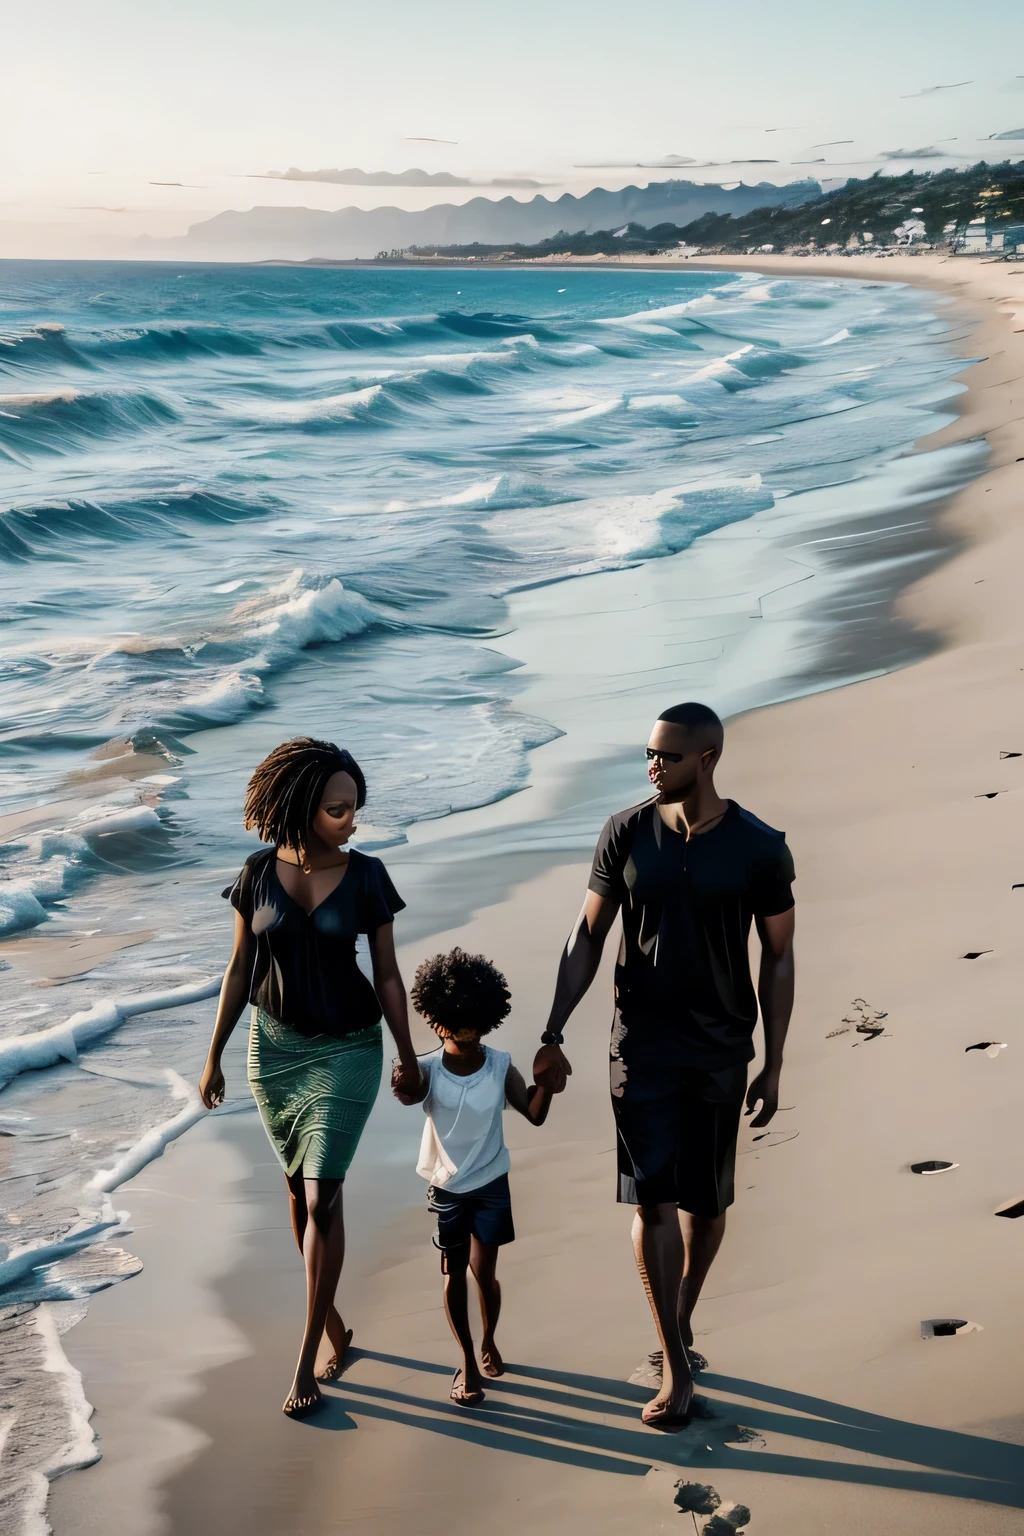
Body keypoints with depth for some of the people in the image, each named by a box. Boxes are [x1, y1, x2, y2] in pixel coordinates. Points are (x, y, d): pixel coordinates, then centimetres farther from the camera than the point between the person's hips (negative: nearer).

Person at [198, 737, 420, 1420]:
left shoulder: (366, 876, -10)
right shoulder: (260, 875, -6)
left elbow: (387, 975, -2)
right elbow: (240, 968, 4)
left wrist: (408, 1057, 1)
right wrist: (214, 1055, 8)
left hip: (347, 1048, -3)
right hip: (275, 1045, 3)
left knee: (321, 1196, -8)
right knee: (301, 1189, 12)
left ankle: (307, 1357, 0)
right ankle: (334, 1325, 29)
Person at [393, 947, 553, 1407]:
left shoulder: (500, 1067, -10)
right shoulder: (429, 1070, -15)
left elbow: (534, 1114, -10)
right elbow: (410, 1094, -36)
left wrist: (545, 1079, -27)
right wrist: (402, 1087, -59)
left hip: (491, 1184, 0)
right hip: (446, 1187, 0)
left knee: (484, 1271, 5)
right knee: (454, 1273, 6)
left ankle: (489, 1342, 32)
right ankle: (467, 1361, 18)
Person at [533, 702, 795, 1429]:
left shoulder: (760, 849, -11)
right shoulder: (627, 834, -6)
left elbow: (778, 958, -3)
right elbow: (589, 935, 2)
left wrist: (773, 1066, -3)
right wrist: (553, 1035, -1)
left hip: (720, 1051, 0)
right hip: (641, 1046, 0)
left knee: (707, 1202, 11)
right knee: (653, 1200, -4)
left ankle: (683, 1320, 37)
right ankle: (677, 1368, 5)